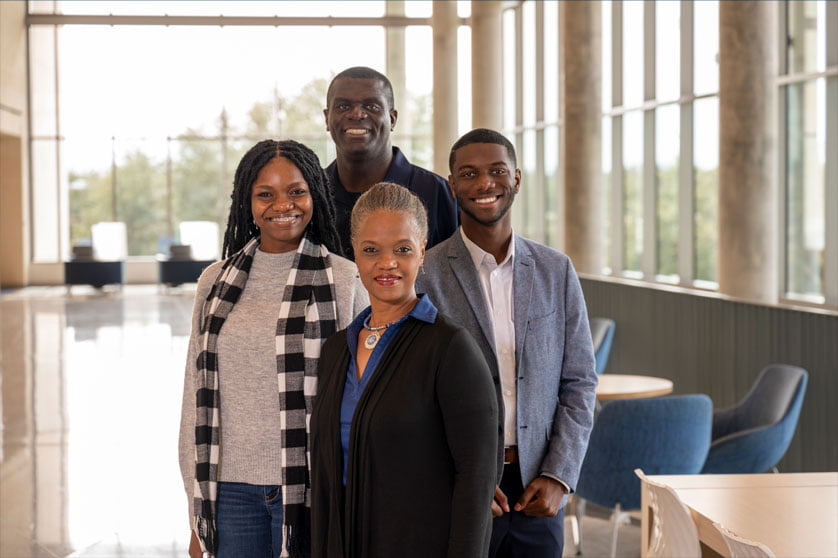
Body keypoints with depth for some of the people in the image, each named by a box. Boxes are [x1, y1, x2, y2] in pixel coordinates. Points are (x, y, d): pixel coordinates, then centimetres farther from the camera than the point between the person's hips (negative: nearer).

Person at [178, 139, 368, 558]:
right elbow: (196, 398, 10)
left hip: (311, 487, -3)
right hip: (231, 488, 3)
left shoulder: (345, 281, -3)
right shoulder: (216, 282, 7)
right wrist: (196, 510, 9)